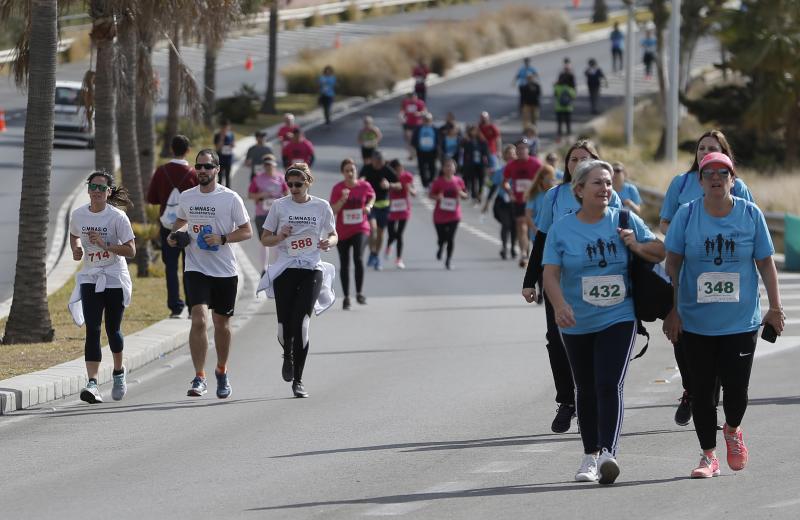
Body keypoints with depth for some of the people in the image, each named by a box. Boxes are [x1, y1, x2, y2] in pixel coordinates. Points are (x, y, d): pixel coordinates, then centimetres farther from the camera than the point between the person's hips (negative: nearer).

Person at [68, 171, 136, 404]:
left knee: (112, 329, 8)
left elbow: (131, 250, -12)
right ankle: (92, 383, -20)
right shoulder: (78, 215, 0)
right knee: (92, 330, -12)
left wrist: (104, 244, -23)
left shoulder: (117, 217, -10)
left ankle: (119, 371, 37)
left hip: (115, 280, -2)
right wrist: (76, 249, 1)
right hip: (90, 279, 2)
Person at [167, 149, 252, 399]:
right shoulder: (186, 197, 5)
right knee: (199, 320, -16)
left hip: (225, 271, -1)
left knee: (221, 324, 11)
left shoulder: (230, 198, -5)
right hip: (196, 269, 1)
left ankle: (221, 372, 33)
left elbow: (246, 231, -2)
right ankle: (199, 378, -17)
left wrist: (222, 239, -17)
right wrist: (173, 235, 5)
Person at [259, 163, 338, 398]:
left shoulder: (322, 207, 5)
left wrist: (329, 242, -9)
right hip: (285, 270, 1)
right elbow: (264, 239, 9)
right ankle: (288, 354, 33)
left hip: (312, 270, -1)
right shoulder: (279, 206, 5)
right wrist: (280, 237, -12)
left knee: (301, 324, -14)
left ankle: (298, 379, -4)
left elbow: (333, 235, 15)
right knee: (284, 327, -5)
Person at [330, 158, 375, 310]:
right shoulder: (337, 188, -8)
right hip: (342, 232, 1)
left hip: (361, 229, -1)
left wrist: (369, 206, -2)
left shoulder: (364, 186, -5)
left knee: (358, 258, -21)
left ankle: (359, 293, -6)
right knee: (344, 264, 9)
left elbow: (372, 196, 18)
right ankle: (346, 297, 23)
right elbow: (333, 210, -11)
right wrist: (342, 200, -26)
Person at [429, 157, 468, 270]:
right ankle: (440, 248, 42)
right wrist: (437, 197, -20)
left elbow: (465, 195, 9)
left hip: (454, 214, 1)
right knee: (442, 238, 6)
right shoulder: (438, 182, -5)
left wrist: (461, 193, -14)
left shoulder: (458, 181, 0)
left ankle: (449, 260, 7)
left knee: (451, 238, -6)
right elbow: (430, 194, 1)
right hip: (440, 215, -1)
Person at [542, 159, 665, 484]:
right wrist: (560, 305, -27)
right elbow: (550, 274, -9)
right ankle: (590, 455, 26)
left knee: (610, 384, -17)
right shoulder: (562, 229, -1)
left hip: (617, 319, -2)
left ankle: (608, 454, -24)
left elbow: (660, 252, 8)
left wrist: (637, 246, -13)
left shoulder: (625, 222, 1)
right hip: (577, 324, 2)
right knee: (586, 390, 12)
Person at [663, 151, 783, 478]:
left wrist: (775, 308, 2)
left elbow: (766, 264, 5)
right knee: (702, 390, 3)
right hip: (696, 322, 0)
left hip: (741, 321, 0)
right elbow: (672, 265, 2)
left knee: (736, 387, -4)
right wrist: (672, 311, -2)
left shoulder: (750, 214, 0)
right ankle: (709, 456, 16)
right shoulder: (686, 215, -1)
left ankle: (732, 431, 28)